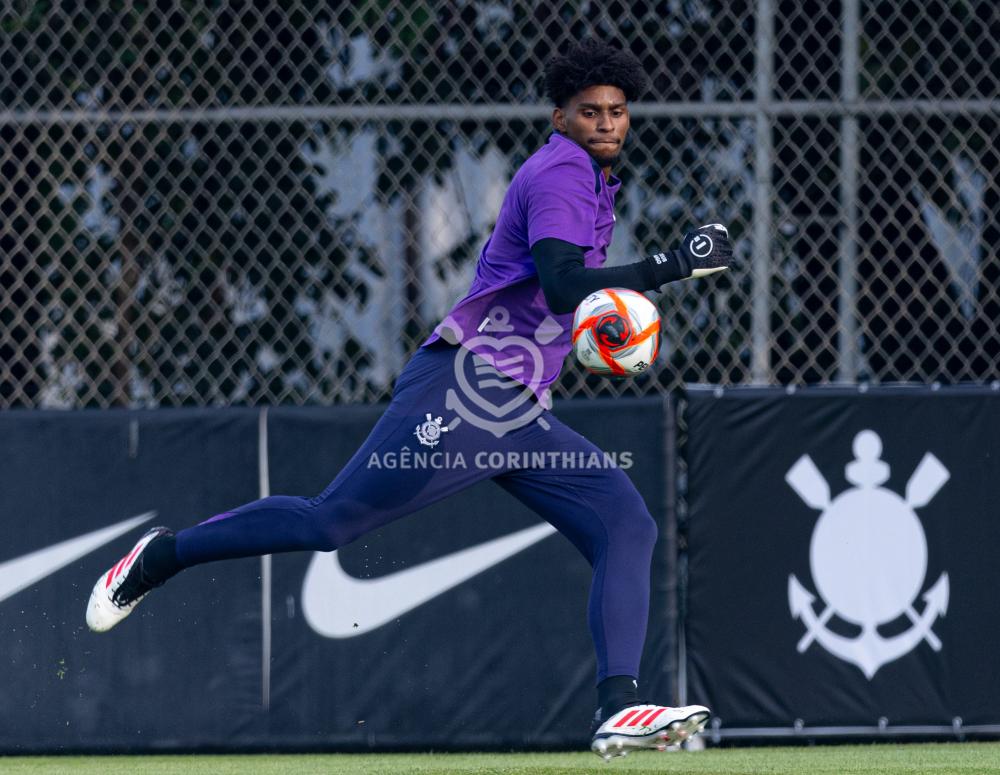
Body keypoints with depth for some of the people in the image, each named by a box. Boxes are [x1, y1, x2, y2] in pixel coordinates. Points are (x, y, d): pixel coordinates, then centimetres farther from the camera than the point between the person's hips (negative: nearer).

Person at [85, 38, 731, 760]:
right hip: (462, 389, -10)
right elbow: (562, 288, -24)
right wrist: (673, 265, -26)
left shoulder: (591, 180, 22)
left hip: (522, 415, 10)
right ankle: (163, 555, 7)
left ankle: (619, 707, -20)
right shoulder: (561, 172, -9)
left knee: (628, 525, -6)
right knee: (332, 520, -10)